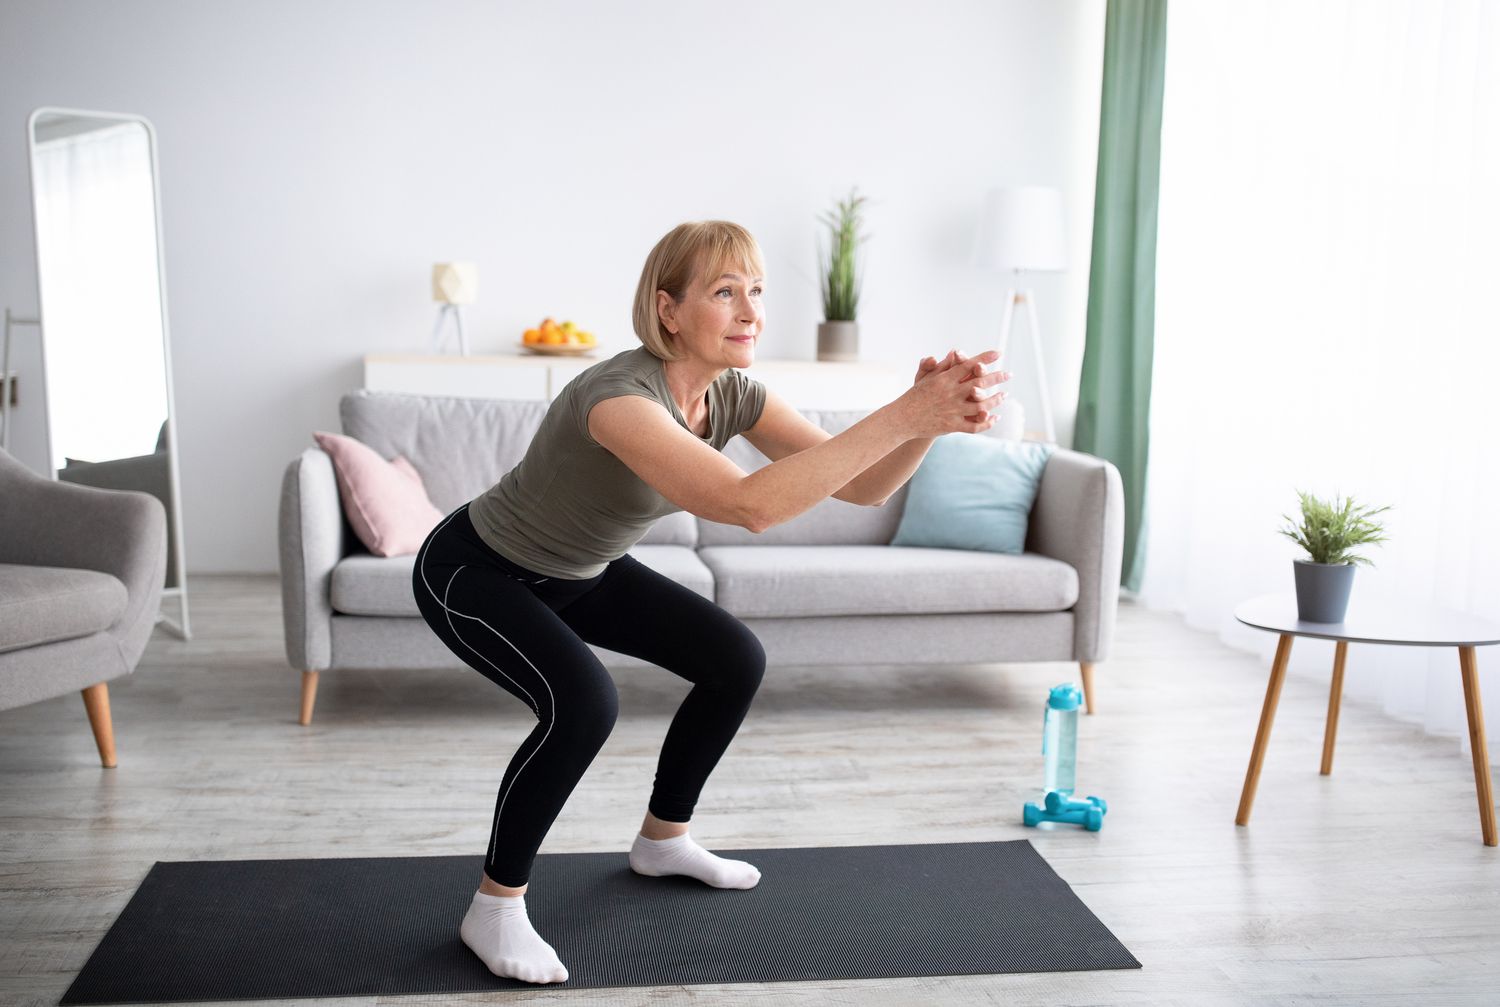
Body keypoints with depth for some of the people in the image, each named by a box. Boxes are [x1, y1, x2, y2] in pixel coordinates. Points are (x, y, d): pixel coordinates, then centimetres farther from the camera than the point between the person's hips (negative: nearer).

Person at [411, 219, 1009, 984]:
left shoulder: (732, 392, -14)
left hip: (578, 571, 8)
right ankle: (494, 908, -9)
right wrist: (902, 415, -52)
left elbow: (863, 487, -17)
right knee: (582, 702, -31)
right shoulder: (620, 395, -38)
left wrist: (927, 417, -37)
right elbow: (750, 505, -52)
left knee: (737, 661, 3)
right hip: (471, 571, -8)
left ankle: (662, 839, 24)